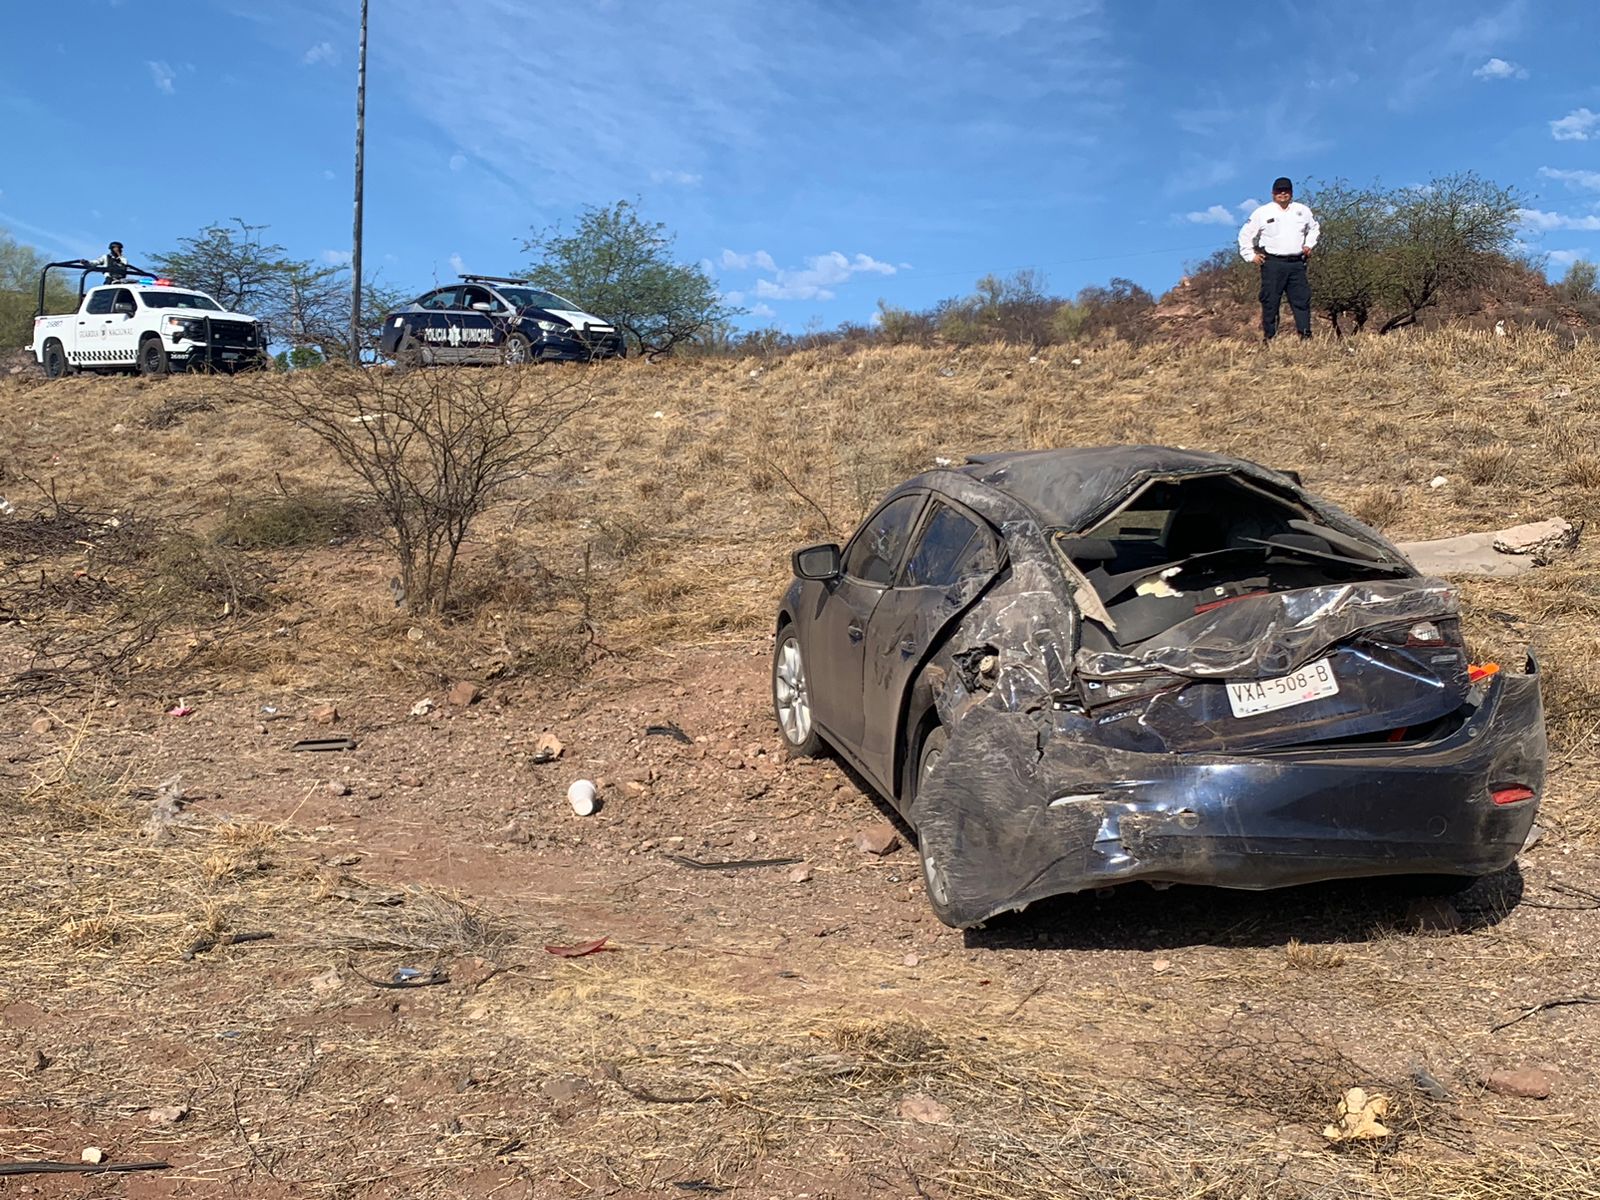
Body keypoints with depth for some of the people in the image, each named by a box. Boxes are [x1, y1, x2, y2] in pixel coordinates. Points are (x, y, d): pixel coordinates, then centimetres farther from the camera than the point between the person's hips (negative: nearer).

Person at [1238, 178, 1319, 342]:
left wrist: (1309, 245, 15)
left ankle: (1305, 336, 0)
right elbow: (1245, 235, 9)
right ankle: (1268, 337, 1)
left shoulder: (1303, 211, 14)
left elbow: (1314, 228, 31)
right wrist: (1251, 256, 2)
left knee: (1302, 300, -2)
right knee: (1270, 302, -4)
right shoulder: (1262, 212, 4)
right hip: (1272, 263, -3)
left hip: (1297, 262, 3)